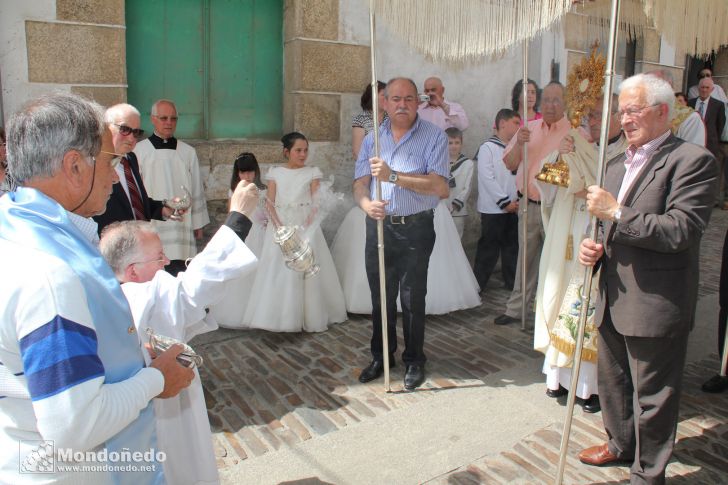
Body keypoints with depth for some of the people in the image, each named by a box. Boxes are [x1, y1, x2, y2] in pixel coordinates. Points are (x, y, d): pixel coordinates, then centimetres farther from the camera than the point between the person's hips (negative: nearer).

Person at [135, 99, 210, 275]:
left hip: (182, 225, 1)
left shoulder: (188, 152, 6)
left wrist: (198, 224, 13)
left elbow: (196, 190, 12)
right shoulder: (139, 151, 1)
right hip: (149, 225, -1)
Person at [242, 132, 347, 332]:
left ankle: (309, 317, 9)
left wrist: (305, 228, -15)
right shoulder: (275, 173, 7)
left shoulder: (312, 173, 4)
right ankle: (280, 317, 11)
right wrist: (280, 227, -12)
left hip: (305, 227, -1)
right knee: (278, 272, 1)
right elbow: (270, 204, 2)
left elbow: (316, 204, -2)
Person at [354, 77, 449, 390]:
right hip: (379, 225, 4)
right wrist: (367, 204, -19)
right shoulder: (373, 139, 9)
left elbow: (440, 187, -16)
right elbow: (360, 184, 5)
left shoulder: (434, 137, -4)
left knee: (412, 298, 5)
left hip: (416, 228, -3)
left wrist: (393, 176, -23)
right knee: (380, 296, 13)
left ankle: (414, 361, 23)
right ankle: (381, 356, 31)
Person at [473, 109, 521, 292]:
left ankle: (512, 283, 25)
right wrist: (505, 202, -13)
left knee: (512, 247, 13)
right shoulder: (488, 148, -7)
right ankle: (477, 285, 10)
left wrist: (518, 200, -5)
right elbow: (487, 179, -13)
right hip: (493, 209, -6)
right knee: (488, 249, -1)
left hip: (513, 208, 6)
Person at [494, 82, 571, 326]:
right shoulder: (529, 128, 9)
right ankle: (516, 308, 26)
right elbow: (509, 164, 7)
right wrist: (519, 143, -9)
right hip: (528, 204, 5)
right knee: (526, 258, 15)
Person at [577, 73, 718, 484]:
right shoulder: (619, 164, 13)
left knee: (652, 397, 8)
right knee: (613, 382, 23)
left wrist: (616, 212, -22)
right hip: (614, 299, 8)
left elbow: (681, 231, -23)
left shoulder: (693, 160, -12)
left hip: (657, 305, -8)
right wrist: (596, 249, 2)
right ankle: (622, 443, 47)